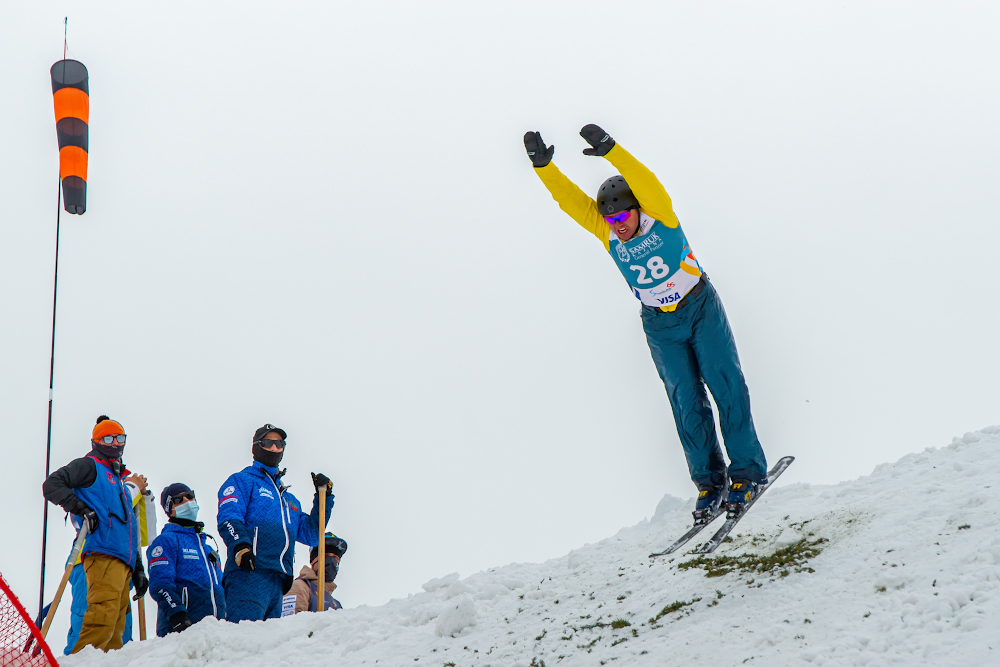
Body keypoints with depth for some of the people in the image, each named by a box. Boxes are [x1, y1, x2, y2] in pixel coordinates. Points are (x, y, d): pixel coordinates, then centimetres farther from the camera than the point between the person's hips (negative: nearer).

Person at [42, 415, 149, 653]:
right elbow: (52, 484, -4)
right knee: (103, 617, -26)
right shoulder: (90, 466, 11)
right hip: (103, 555, -9)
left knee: (115, 629, -2)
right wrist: (80, 508, -14)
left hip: (123, 561, 9)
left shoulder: (120, 482, 34)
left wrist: (138, 569, 28)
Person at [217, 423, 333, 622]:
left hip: (278, 581, 8)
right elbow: (228, 518, -5)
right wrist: (240, 545, -25)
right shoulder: (242, 481, 12)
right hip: (249, 571, -8)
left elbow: (311, 535, 27)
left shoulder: (290, 500, 34)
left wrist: (324, 497, 18)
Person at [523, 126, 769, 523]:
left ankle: (747, 472, -1)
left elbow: (646, 183, -39)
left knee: (726, 388, -7)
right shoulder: (607, 234, -11)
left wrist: (611, 151, -52)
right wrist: (544, 167, -34)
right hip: (660, 326, 3)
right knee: (686, 401, -1)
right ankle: (710, 482, 6)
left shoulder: (660, 218, -20)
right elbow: (570, 200, -19)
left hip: (701, 308, -3)